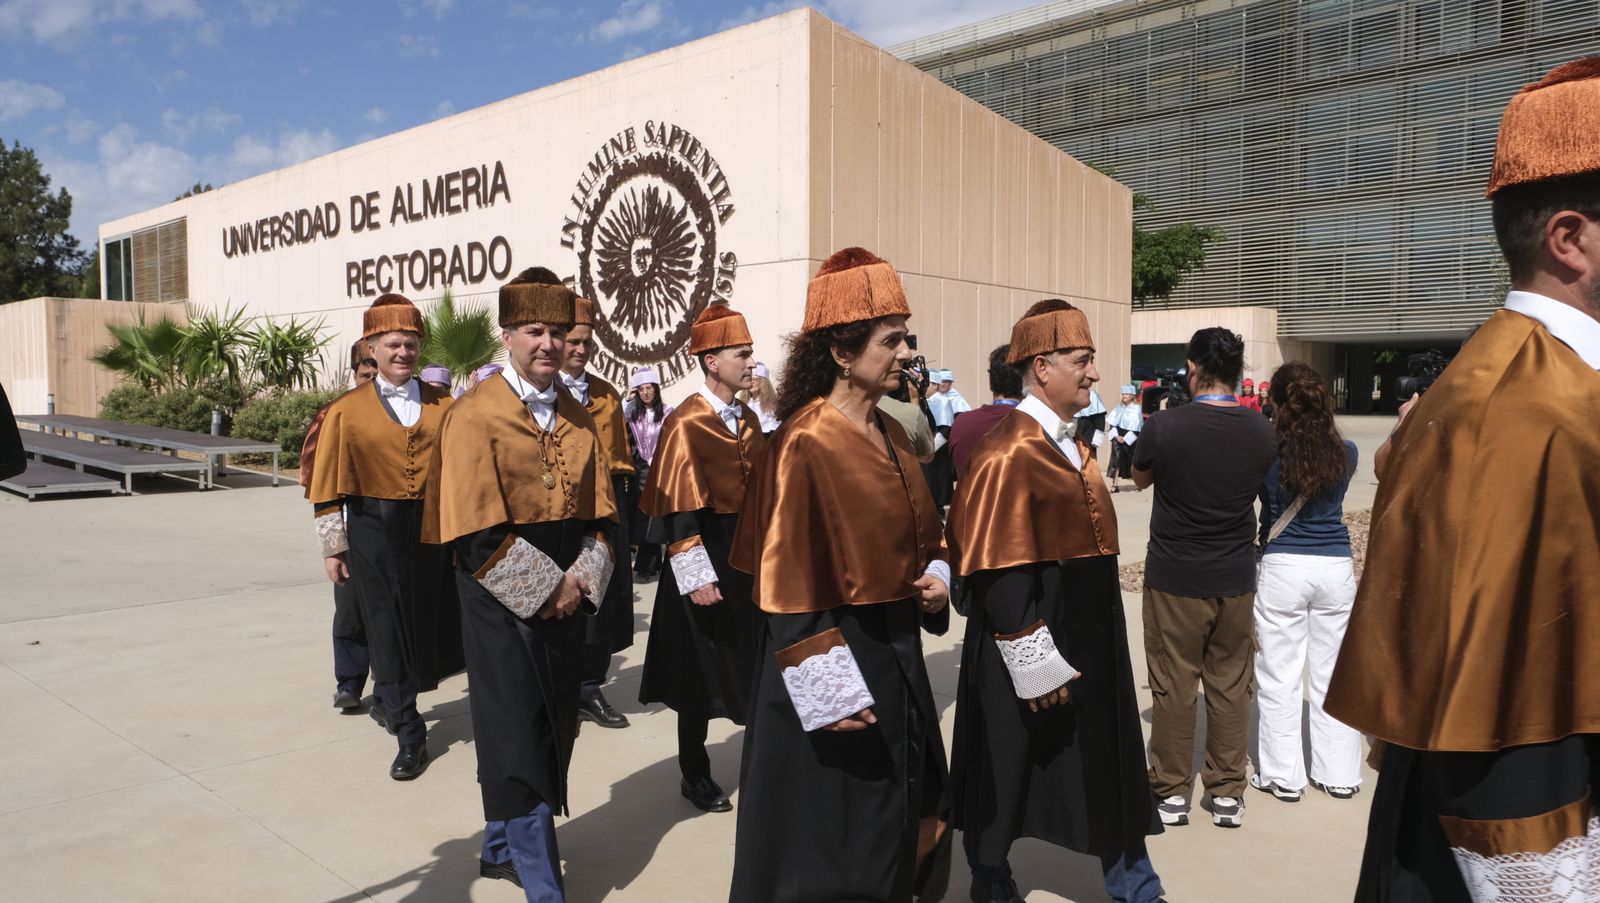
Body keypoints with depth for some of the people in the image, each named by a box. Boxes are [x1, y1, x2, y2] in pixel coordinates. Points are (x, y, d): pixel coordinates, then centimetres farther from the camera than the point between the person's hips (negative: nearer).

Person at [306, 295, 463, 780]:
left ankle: (388, 698, 38)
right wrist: (333, 547, -2)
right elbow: (329, 487, 0)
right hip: (375, 530, -2)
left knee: (432, 622, 8)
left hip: (433, 526, 2)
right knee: (388, 629, 4)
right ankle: (410, 736, 16)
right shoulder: (347, 411, -1)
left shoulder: (442, 404, 5)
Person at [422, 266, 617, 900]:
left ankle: (503, 847, 36)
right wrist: (545, 588, -16)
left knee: (551, 730, 15)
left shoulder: (577, 420, 7)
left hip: (565, 597, 6)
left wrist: (580, 580, -7)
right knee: (518, 738, 1)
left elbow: (599, 514, 8)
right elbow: (476, 531, -17)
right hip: (501, 603, -6)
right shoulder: (474, 415, -11)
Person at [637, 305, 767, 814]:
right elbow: (677, 510, -17)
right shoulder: (685, 424, -14)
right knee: (702, 671, 6)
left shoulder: (749, 420, 9)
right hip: (707, 557, -6)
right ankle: (695, 775, 23)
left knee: (756, 664, 12)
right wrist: (697, 577, -20)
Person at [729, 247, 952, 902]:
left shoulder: (890, 436, 6)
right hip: (836, 655, -8)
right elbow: (790, 583, -19)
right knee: (834, 847, 9)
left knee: (903, 827, 21)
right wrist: (829, 694, -19)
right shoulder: (806, 444, -19)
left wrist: (934, 579, -2)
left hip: (897, 651, 8)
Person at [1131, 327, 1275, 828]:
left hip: (1174, 575, -3)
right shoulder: (1261, 430, -5)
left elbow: (1139, 478, 4)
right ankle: (1228, 793, 21)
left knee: (1173, 685, 7)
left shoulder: (1164, 425, -16)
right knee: (1230, 684, 12)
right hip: (1235, 578, 3)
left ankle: (1171, 792, 18)